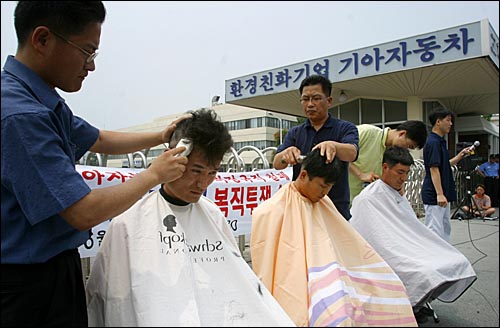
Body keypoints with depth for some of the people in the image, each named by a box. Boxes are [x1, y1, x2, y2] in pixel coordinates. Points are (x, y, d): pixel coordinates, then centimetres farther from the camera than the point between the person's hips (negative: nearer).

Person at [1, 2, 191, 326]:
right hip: (28, 279, -9)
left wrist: (161, 137, 9)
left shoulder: (48, 103, 3)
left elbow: (100, 139, 18)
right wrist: (155, 174, -14)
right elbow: (85, 212, -26)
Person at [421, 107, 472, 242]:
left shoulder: (440, 141, 15)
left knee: (446, 228, 17)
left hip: (443, 195, 11)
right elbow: (433, 169, -22)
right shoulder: (433, 142, -16)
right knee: (434, 231, -5)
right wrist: (439, 194, -24)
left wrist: (460, 155, 14)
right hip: (433, 196, -11)